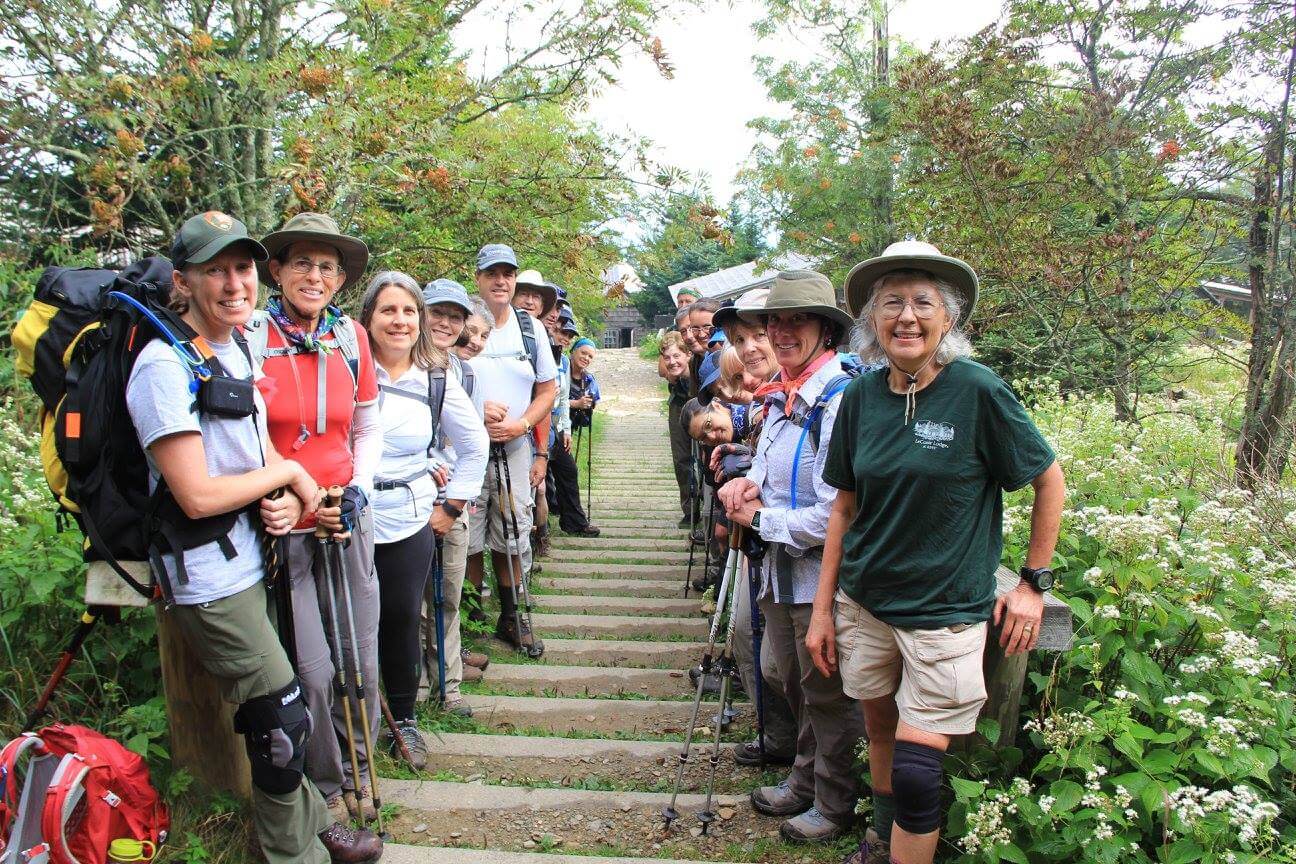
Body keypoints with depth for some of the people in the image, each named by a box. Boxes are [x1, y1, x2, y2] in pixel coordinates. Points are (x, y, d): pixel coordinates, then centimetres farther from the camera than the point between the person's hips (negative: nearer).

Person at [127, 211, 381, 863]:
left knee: (272, 718, 20)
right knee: (282, 722, 2)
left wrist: (284, 501, -5)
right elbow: (198, 497, -23)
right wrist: (288, 473, -9)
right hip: (208, 582, -8)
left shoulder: (238, 346, 7)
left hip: (251, 564, 8)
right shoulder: (165, 365, -20)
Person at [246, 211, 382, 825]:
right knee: (313, 670, 1)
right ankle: (325, 783, 27)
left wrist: (359, 491, -2)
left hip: (348, 521, 3)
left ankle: (356, 767, 35)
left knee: (360, 660, 9)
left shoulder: (351, 337, 3)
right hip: (281, 528, -3)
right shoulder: (248, 336, -8)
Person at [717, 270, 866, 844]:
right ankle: (805, 782, 44)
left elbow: (834, 516, -26)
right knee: (795, 688, 24)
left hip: (821, 575, -8)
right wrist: (748, 481, -1)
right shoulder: (780, 396, 5)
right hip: (777, 569, 8)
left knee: (826, 695, 10)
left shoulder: (840, 401, -22)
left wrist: (758, 520, -14)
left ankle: (835, 806, 31)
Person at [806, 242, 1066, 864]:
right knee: (880, 734, 19)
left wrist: (1033, 583, -1)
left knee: (916, 772, -2)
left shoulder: (978, 391, -14)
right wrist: (823, 607, 7)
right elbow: (845, 505, 6)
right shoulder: (861, 397, -1)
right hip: (864, 603, 4)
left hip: (946, 610, -4)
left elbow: (1049, 481, -2)